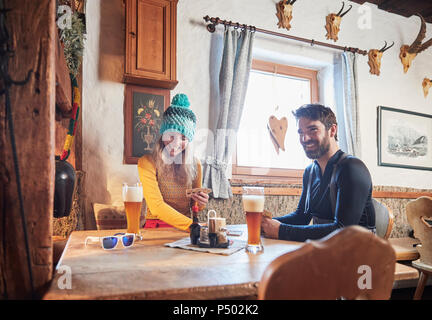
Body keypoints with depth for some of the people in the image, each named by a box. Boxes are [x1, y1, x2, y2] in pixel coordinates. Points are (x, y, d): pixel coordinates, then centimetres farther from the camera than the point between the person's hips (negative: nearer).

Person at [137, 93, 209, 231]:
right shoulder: (147, 163, -8)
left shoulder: (195, 164, 4)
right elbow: (156, 207, -17)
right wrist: (191, 225, -29)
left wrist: (200, 204, -8)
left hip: (185, 230, 3)